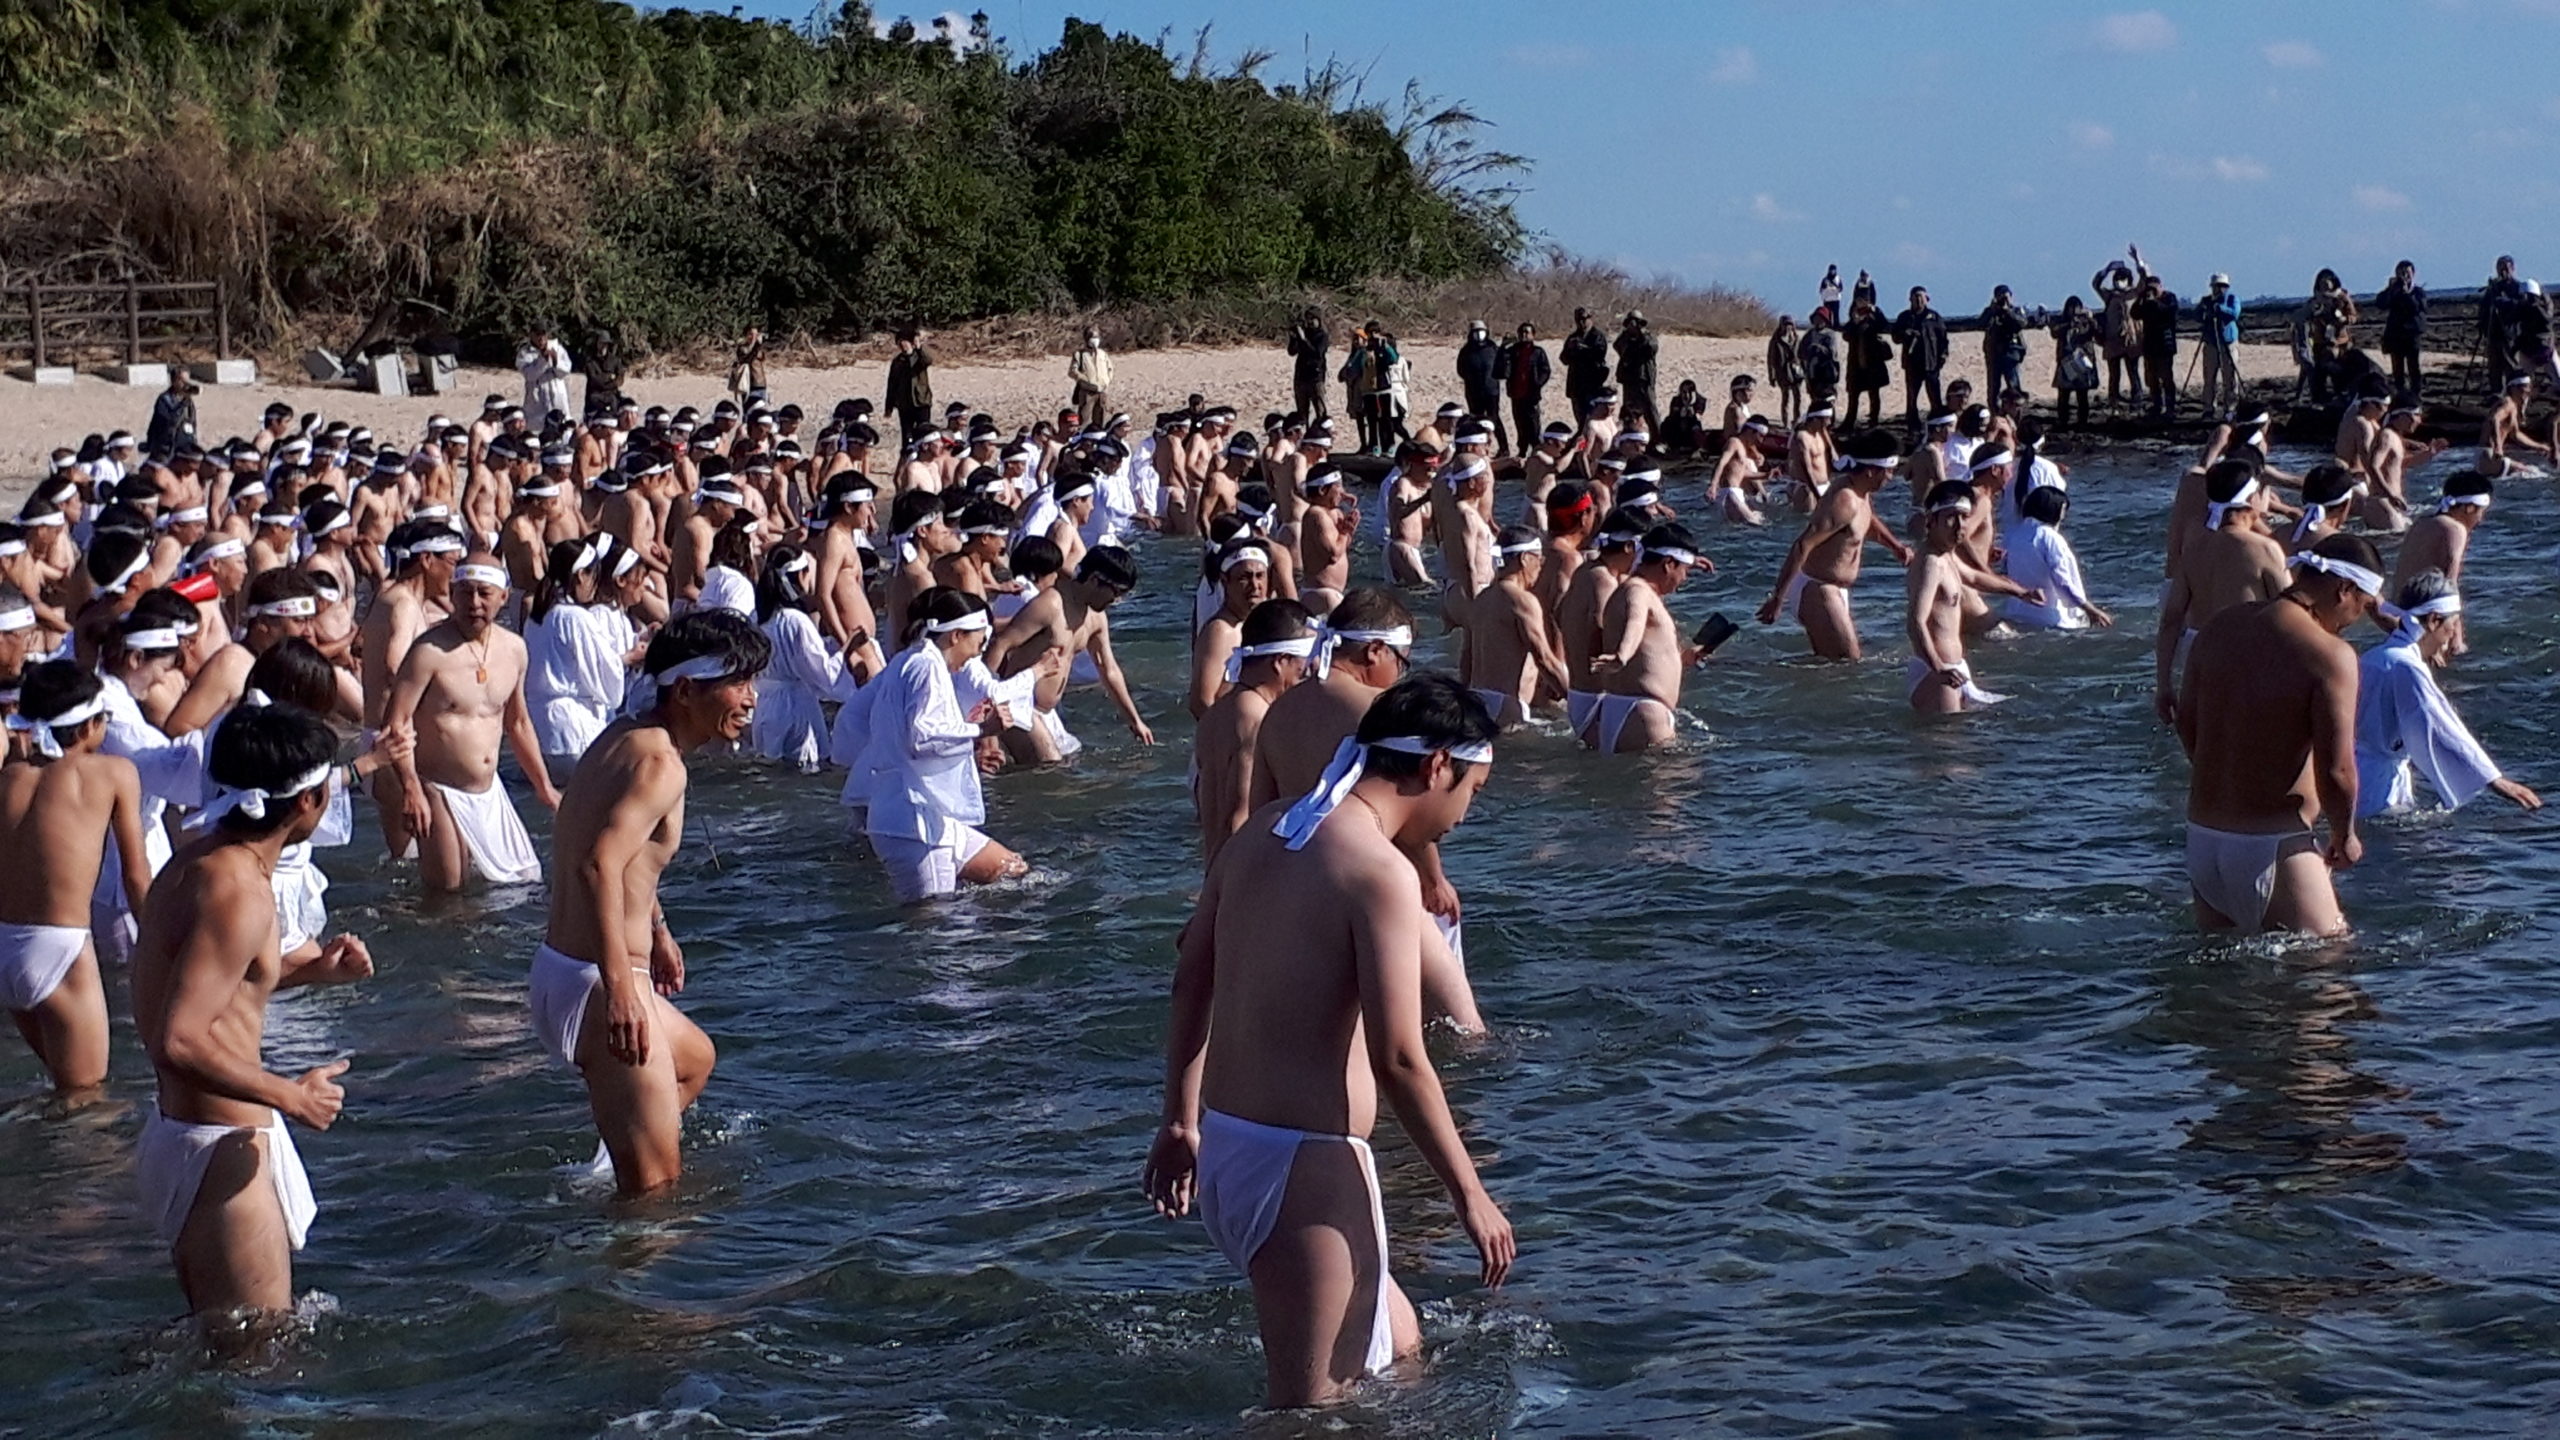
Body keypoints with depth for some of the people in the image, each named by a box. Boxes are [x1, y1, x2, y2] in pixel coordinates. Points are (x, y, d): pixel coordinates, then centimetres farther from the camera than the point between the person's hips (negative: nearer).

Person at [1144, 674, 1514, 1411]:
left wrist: (1181, 1121, 22)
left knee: (1395, 1346, 23)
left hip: (1226, 1144, 9)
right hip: (1303, 1161, -9)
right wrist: (1471, 1194, -10)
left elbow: (1192, 978, 15)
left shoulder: (1263, 830, 9)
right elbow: (1398, 1059, -19)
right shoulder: (1380, 870, -15)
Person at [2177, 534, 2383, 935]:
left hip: (2202, 837, 7)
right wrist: (2344, 838, 1)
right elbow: (2335, 770, -18)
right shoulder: (2330, 654, -15)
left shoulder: (2219, 628, 6)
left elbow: (2187, 724, 16)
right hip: (2272, 847, -7)